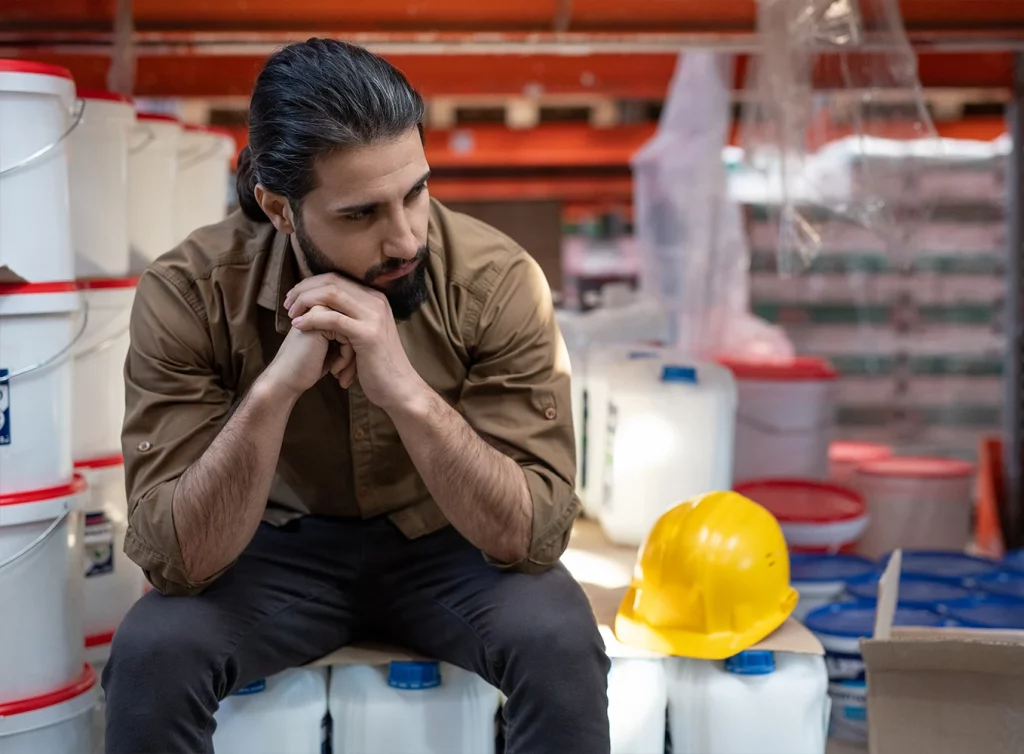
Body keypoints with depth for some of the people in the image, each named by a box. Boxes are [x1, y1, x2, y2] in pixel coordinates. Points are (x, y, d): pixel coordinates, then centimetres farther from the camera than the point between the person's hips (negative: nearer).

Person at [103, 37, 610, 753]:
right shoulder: (188, 293, -22)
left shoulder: (496, 281, -24)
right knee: (152, 652, -28)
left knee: (560, 642, -30)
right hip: (282, 551, 1)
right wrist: (274, 389, -40)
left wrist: (407, 390, -40)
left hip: (448, 548, 0)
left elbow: (532, 534, -26)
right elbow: (177, 560, -25)